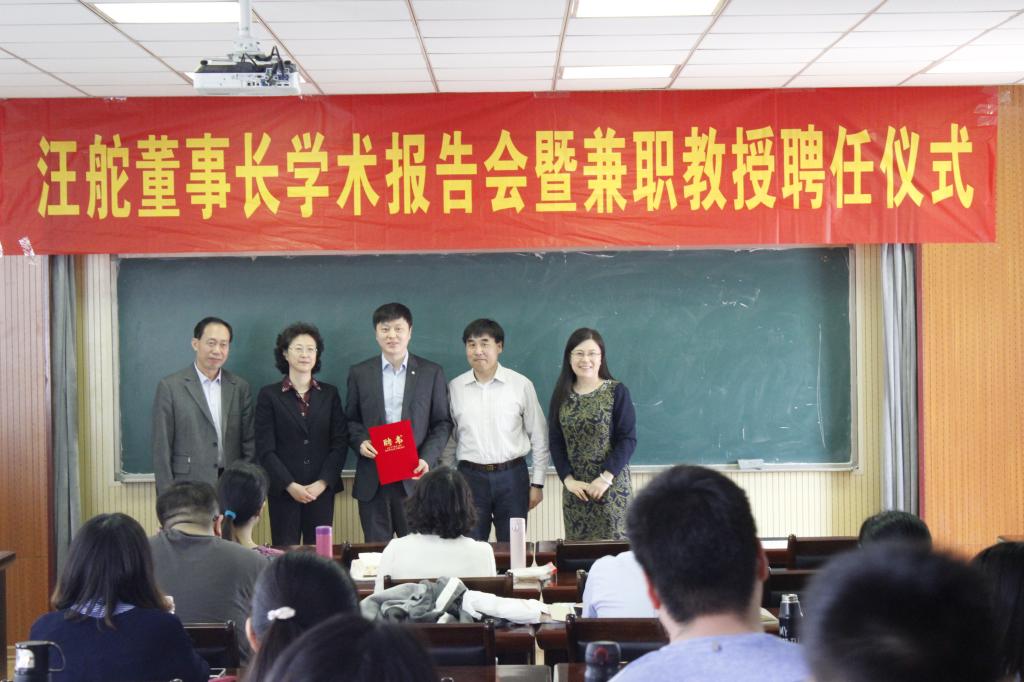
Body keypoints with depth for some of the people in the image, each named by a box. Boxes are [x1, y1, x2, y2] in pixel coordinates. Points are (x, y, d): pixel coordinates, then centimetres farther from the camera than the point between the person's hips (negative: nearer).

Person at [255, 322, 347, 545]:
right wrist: (291, 485, -11)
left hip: (322, 491, 2)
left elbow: (340, 443, 5)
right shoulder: (269, 395, 4)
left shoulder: (329, 394, 11)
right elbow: (265, 449, -2)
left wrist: (323, 483, -7)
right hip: (283, 491, -2)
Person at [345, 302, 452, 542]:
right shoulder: (359, 373, 8)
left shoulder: (431, 372, 5)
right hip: (372, 479, 1)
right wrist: (360, 442, -8)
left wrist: (427, 459, -9)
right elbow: (351, 420, 13)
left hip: (414, 476, -1)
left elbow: (442, 423, 5)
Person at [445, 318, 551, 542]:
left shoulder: (521, 385, -3)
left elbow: (539, 437, 3)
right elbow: (448, 440, 9)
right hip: (470, 476, 1)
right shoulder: (454, 388, 2)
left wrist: (537, 483, 2)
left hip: (512, 475, -1)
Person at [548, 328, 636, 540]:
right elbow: (555, 442, 7)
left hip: (612, 487, -3)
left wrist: (606, 477, -14)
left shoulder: (617, 392, -2)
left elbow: (628, 439, -6)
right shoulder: (561, 395, 7)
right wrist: (568, 479, -5)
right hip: (575, 489, 3)